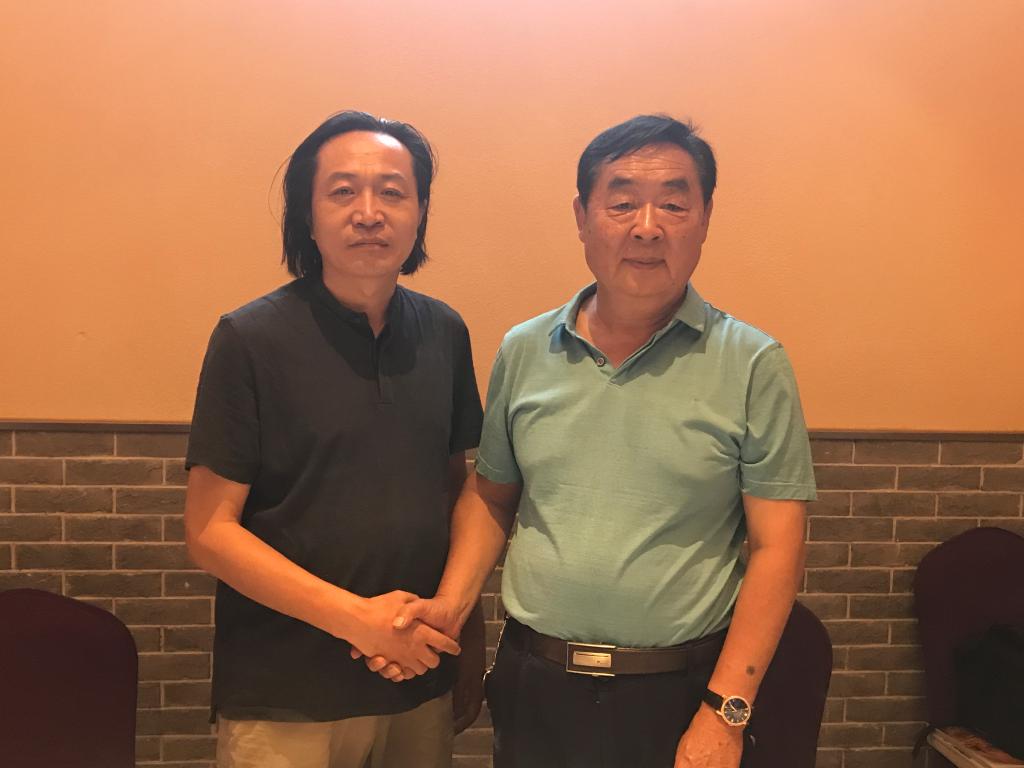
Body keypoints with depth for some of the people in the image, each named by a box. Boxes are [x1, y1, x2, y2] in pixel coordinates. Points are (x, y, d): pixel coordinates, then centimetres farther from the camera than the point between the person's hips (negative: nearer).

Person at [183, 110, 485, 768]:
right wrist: (355, 616, -18)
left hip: (422, 687, 4)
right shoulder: (251, 339, -11)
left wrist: (469, 636, 9)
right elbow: (210, 531, -11)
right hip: (283, 703, -4)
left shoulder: (445, 333, 2)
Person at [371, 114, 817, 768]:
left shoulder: (754, 365, -8)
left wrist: (725, 713, -12)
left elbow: (775, 548, -9)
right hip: (533, 687, 3)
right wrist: (452, 604, -3)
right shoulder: (523, 352, 2)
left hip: (678, 696, -2)